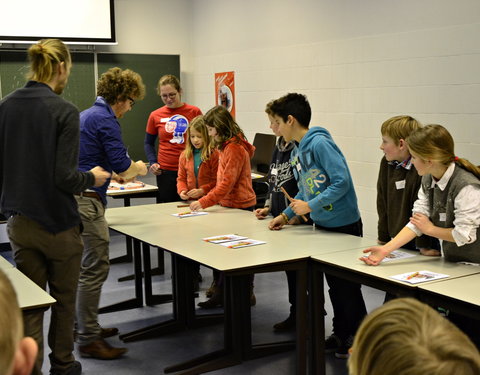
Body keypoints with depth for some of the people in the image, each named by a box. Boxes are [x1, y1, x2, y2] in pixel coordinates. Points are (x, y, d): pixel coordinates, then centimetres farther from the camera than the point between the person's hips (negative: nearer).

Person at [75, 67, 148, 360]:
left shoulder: (86, 115, 19)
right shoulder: (106, 120, -12)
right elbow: (122, 165, -17)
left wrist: (113, 173, 28)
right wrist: (138, 168, 3)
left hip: (75, 197, 11)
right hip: (87, 201, -11)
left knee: (88, 266, 18)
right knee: (95, 268, -7)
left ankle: (86, 326, 28)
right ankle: (88, 339, -2)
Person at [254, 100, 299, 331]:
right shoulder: (278, 148, 12)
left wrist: (296, 216, -21)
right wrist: (267, 208, 12)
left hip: (297, 221, -9)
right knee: (289, 267, 15)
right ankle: (295, 313, 25)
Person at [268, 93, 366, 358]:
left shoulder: (320, 144, -20)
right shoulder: (296, 152, 8)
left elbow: (341, 182, -26)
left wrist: (310, 207, -23)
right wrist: (286, 215, 8)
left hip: (344, 225, -8)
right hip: (323, 226, 9)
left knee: (347, 286, 2)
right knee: (334, 284, 16)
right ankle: (341, 334, 29)